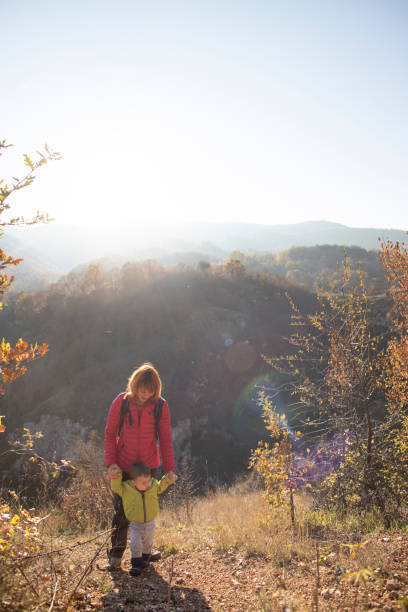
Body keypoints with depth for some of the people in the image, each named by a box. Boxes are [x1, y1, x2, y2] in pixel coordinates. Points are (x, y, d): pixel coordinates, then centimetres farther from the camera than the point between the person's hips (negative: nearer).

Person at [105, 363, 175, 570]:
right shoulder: (120, 403, -15)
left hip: (149, 467, 2)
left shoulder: (161, 406, -13)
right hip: (123, 468, -1)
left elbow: (165, 439, -6)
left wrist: (169, 468, -10)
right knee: (121, 513, 6)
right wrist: (111, 463, -15)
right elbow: (110, 434, -7)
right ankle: (115, 557, 23)